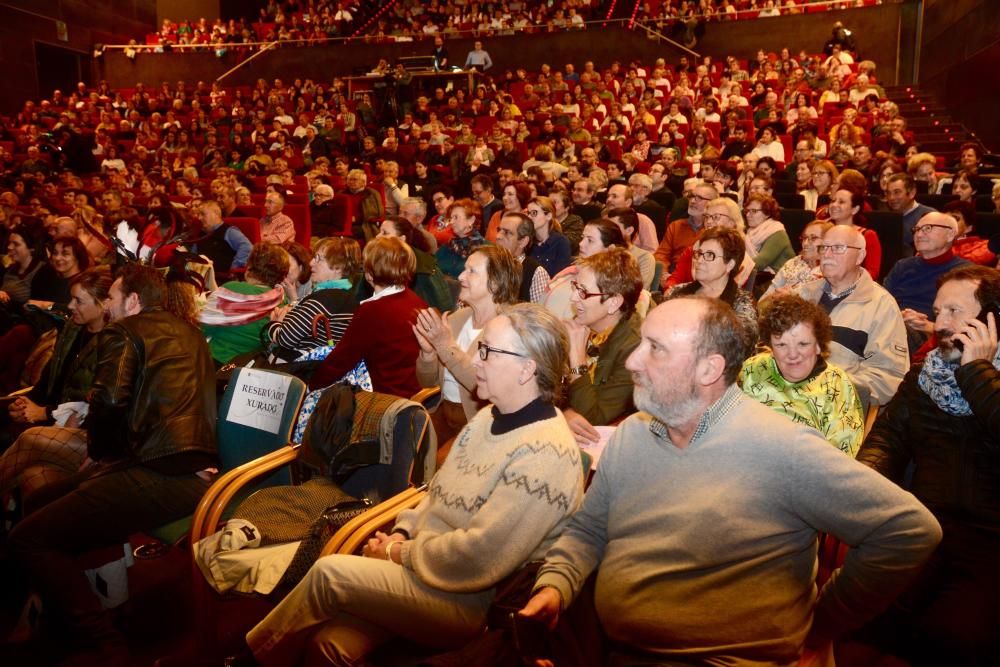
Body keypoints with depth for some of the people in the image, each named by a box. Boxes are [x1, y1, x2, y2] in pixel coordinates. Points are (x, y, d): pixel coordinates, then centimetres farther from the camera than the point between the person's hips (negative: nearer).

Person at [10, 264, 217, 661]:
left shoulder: (124, 331, 0)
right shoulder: (188, 332, 24)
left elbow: (110, 400, -15)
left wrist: (97, 453, 4)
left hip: (160, 476, -9)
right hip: (196, 469, 9)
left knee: (29, 538, -5)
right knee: (53, 501, 26)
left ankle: (107, 646, -10)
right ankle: (68, 620, 30)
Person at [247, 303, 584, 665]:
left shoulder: (545, 456, -23)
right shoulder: (490, 417, 7)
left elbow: (477, 559, -25)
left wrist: (400, 553, -13)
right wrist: (401, 533, -1)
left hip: (470, 600, -7)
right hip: (421, 566, 7)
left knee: (330, 573, -13)